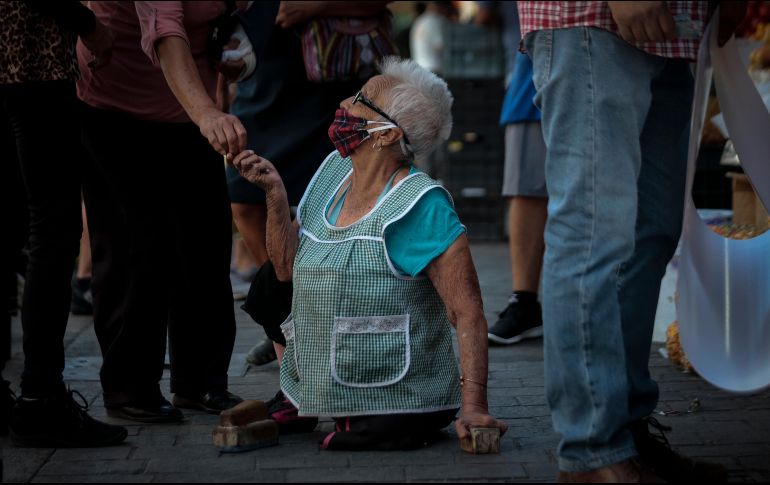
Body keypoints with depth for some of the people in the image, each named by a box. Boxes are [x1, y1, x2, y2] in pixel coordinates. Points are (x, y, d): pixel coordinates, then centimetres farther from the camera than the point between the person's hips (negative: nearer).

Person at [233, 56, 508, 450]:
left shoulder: (420, 206, -19)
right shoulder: (334, 171, 3)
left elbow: (467, 312, -23)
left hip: (397, 401, -7)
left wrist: (473, 409, -30)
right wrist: (275, 192, -5)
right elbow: (287, 267, 8)